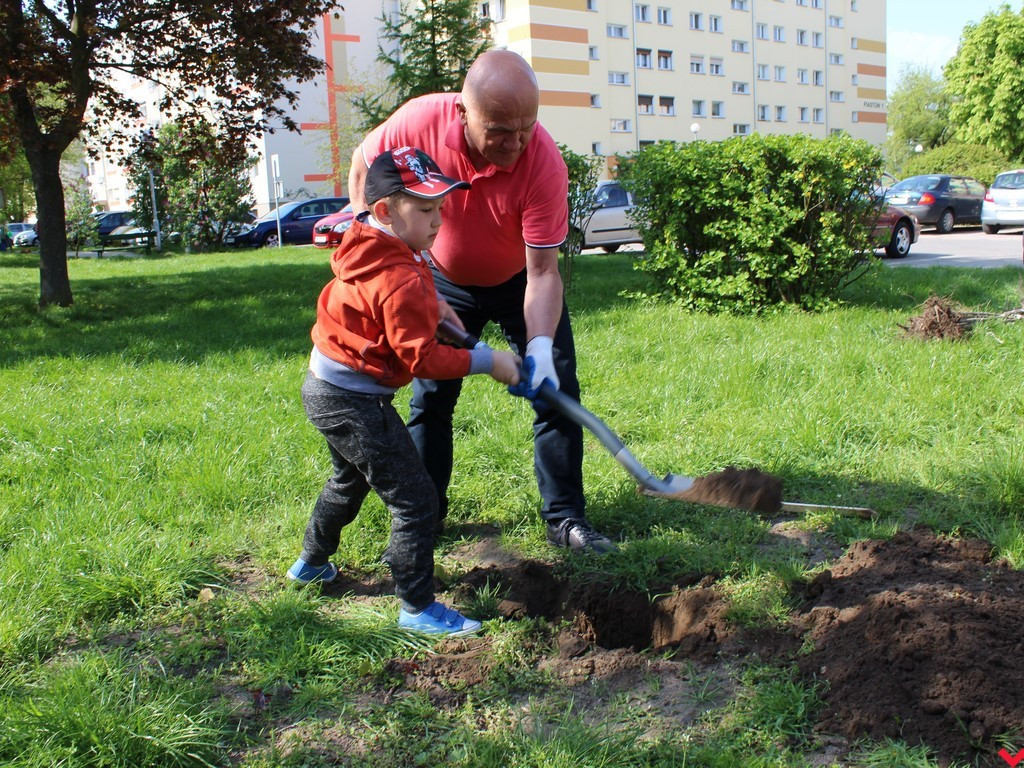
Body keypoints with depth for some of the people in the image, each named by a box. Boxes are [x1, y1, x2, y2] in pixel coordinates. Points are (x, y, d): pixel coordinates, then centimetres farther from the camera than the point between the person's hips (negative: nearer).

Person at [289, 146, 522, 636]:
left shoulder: (367, 252, 4)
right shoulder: (401, 282, -26)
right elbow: (423, 360, -23)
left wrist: (432, 306, 15)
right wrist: (487, 362, -17)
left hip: (325, 388, 11)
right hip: (354, 403, -11)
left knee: (349, 481, 33)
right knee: (415, 501, -4)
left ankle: (312, 563, 52)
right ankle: (418, 609, 5)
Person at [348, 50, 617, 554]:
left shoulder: (544, 162, -33)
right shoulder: (420, 121, -29)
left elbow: (543, 273, -30)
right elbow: (364, 165, -6)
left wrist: (539, 347, -42)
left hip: (522, 281, -1)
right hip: (444, 280, 2)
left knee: (556, 389, -7)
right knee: (429, 397, 2)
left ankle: (565, 518, 6)